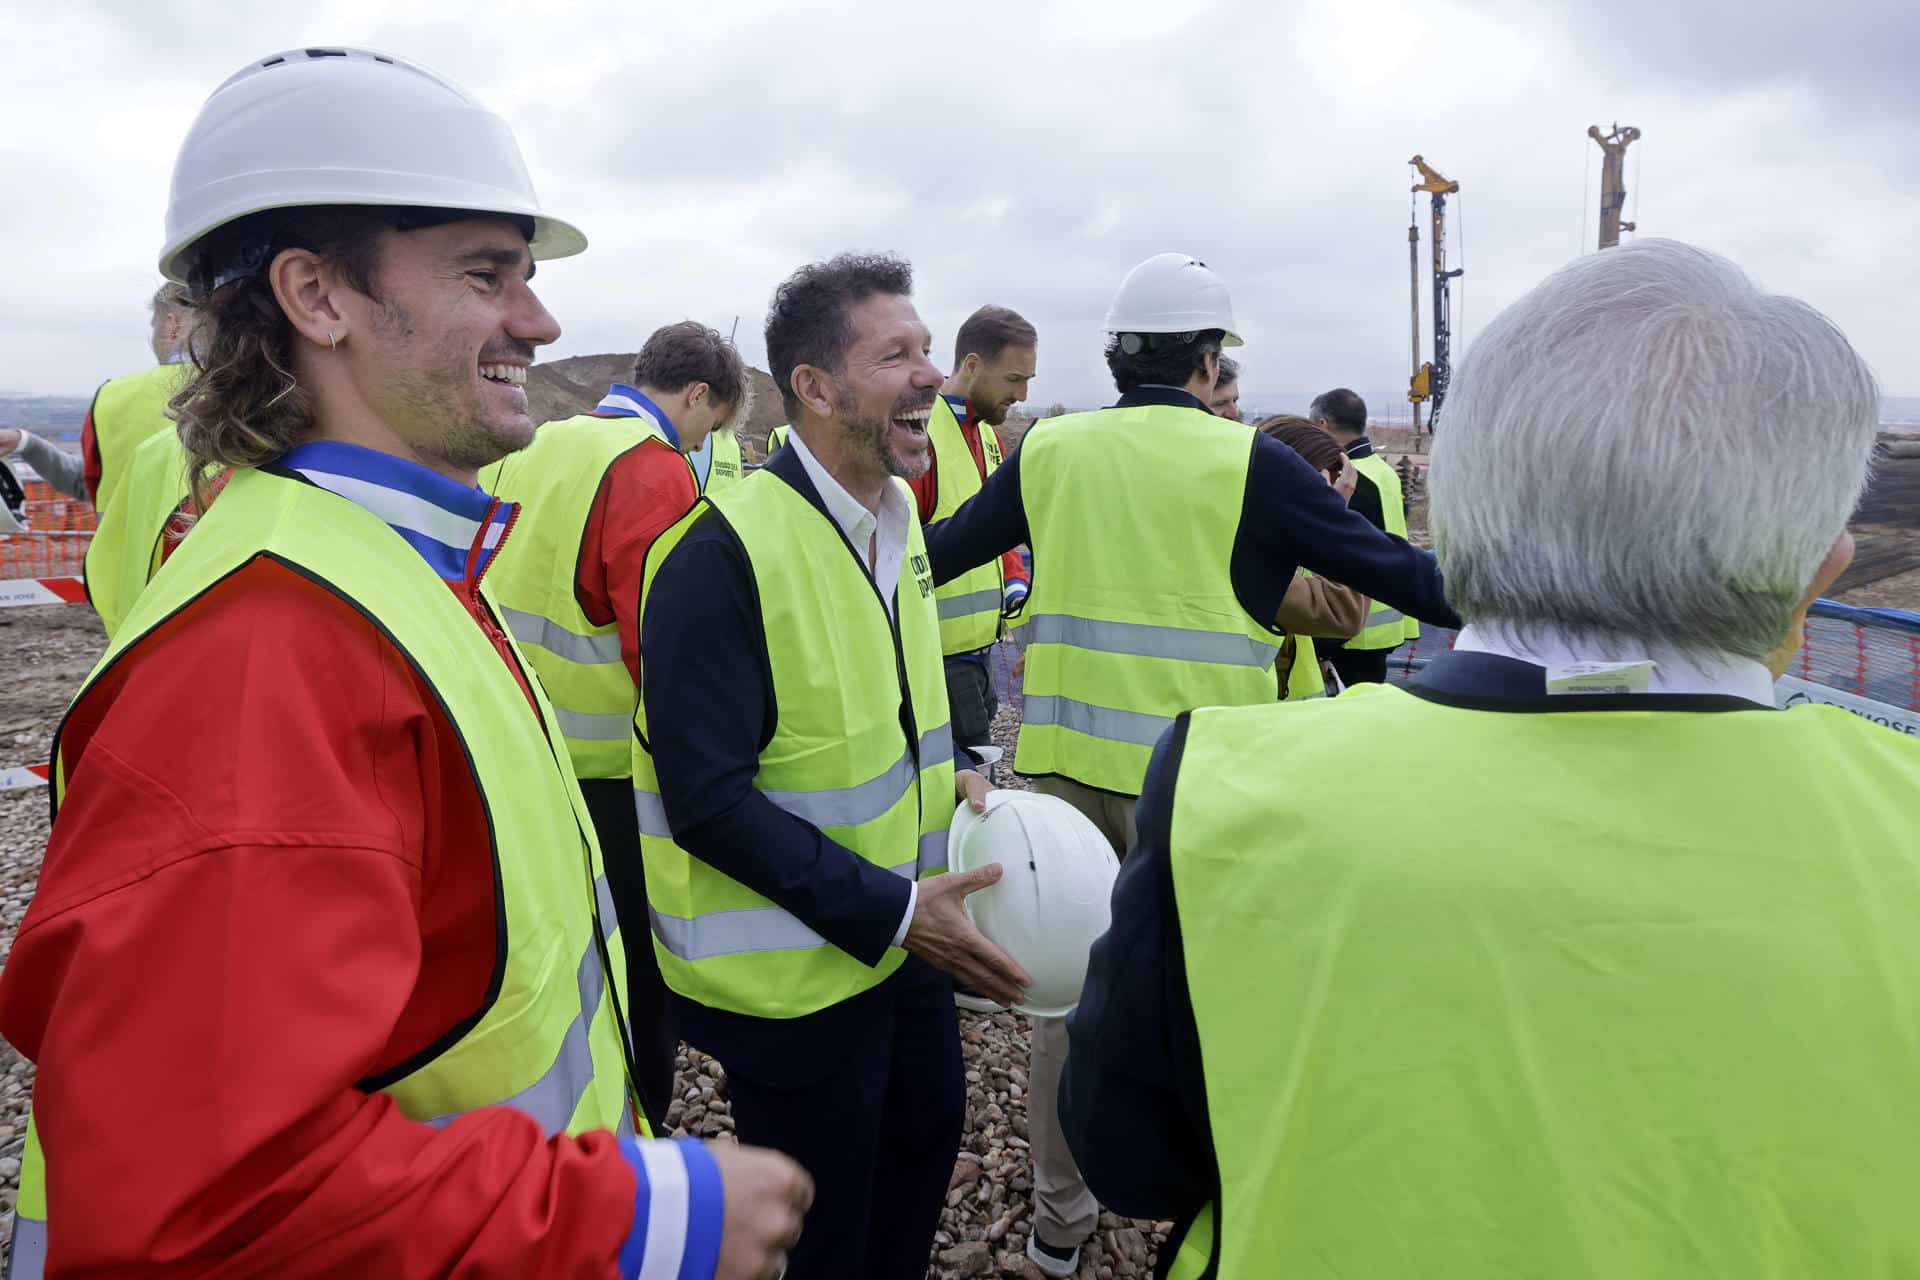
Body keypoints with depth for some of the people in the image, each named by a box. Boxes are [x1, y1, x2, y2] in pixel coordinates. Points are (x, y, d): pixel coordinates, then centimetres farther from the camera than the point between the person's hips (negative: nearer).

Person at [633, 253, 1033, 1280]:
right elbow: (709, 801, -24)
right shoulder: (722, 555, -24)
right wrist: (890, 912, -24)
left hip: (905, 927, 8)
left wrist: (942, 774, -1)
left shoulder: (894, 512, 3)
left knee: (925, 1135, 25)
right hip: (793, 966, -8)